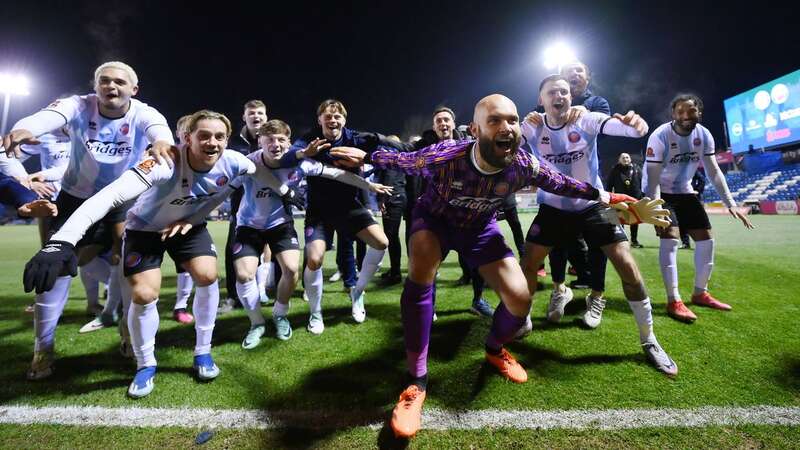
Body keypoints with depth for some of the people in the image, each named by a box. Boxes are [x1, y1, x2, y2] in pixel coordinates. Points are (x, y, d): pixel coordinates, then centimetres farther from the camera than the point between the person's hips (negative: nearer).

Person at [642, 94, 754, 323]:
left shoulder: (704, 135, -5)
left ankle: (700, 293, 23)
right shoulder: (660, 136, -23)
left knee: (706, 239, 6)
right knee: (670, 238, -22)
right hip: (659, 192, -7)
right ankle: (674, 302, -16)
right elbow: (652, 178, -26)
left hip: (684, 192, 7)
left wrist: (730, 203, -6)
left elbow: (714, 171, 0)